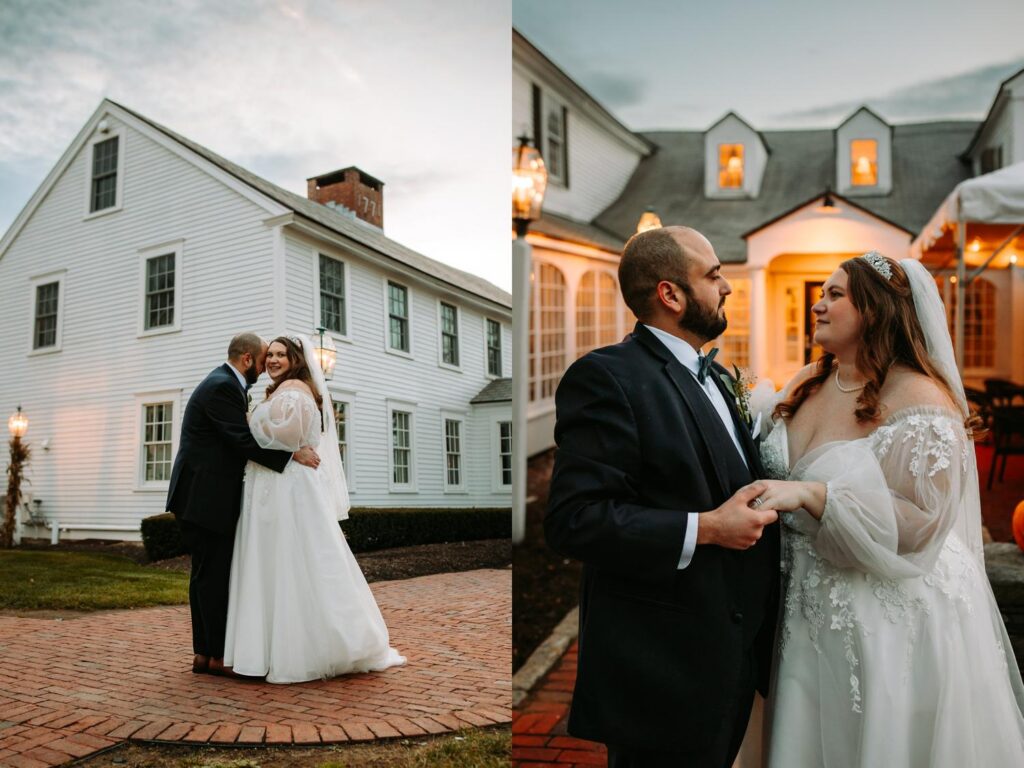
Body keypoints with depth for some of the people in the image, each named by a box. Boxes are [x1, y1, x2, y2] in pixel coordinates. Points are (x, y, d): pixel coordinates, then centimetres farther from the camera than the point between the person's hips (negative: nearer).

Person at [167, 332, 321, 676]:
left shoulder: (225, 383, 16)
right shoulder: (222, 387, -17)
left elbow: (242, 436, 17)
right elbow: (244, 441, -23)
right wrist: (293, 454, -21)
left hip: (203, 497, 11)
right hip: (205, 498, -11)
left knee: (207, 573, 13)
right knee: (215, 574, -4)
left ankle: (203, 653, 20)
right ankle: (218, 655, 3)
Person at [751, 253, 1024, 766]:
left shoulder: (919, 400, -16)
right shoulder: (807, 385, 5)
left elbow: (918, 523, -22)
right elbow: (773, 470, 17)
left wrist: (809, 494, -28)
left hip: (893, 620, -6)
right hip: (811, 613, 6)